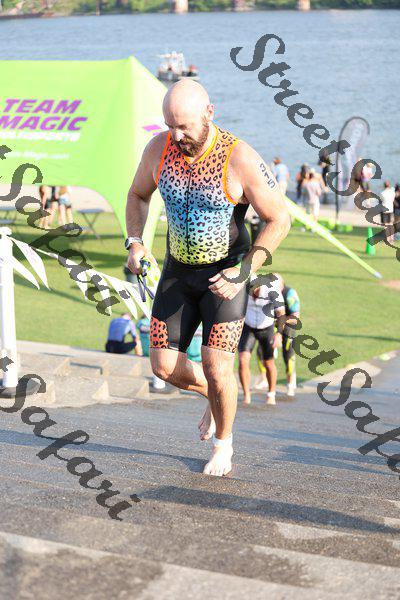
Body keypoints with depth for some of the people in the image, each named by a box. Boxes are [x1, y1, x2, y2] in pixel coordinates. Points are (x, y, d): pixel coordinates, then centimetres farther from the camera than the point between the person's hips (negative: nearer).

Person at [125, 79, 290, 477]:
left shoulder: (240, 160, -24)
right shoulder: (159, 148, -11)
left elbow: (279, 220, -15)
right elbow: (138, 194, 9)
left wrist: (242, 273, -23)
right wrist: (135, 243, -7)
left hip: (225, 274, -4)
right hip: (178, 271, 4)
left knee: (217, 369, -10)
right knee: (164, 366, 1)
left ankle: (223, 442, 18)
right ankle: (215, 397, 33)